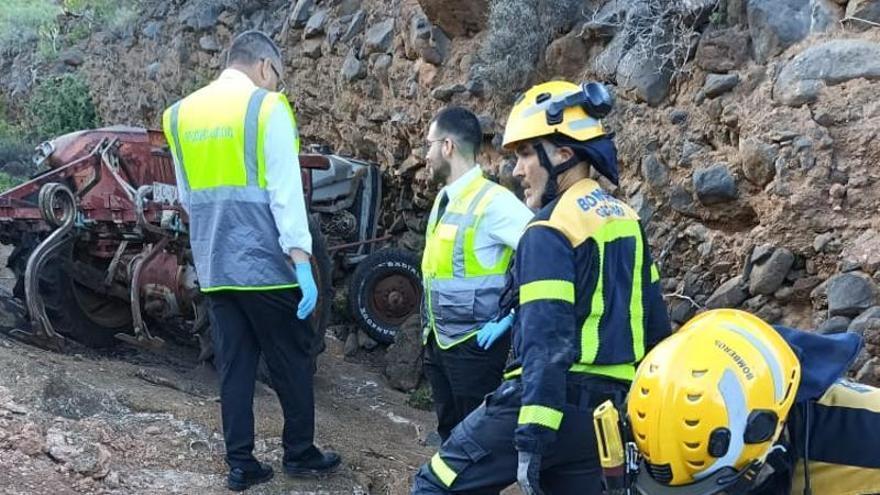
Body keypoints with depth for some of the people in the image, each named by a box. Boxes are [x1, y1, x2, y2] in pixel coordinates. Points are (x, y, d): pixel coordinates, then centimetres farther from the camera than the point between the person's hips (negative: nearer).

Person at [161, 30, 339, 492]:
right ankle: (299, 452, 19)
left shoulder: (180, 113, 10)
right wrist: (303, 262, -14)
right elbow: (286, 191, -14)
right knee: (290, 362, 9)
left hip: (214, 268, 5)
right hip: (267, 264, -5)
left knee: (233, 366, 11)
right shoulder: (267, 107, -8)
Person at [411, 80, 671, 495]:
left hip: (549, 403, -8)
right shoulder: (627, 221, 12)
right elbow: (654, 322, 15)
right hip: (608, 413, 8)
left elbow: (547, 343, -21)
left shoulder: (548, 234, -13)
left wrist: (531, 439, -22)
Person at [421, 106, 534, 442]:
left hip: (475, 347, -8)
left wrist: (510, 317, -20)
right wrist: (431, 328, 12)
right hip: (439, 342, 8)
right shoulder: (444, 198, 9)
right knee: (450, 434, 17)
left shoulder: (493, 201, -17)